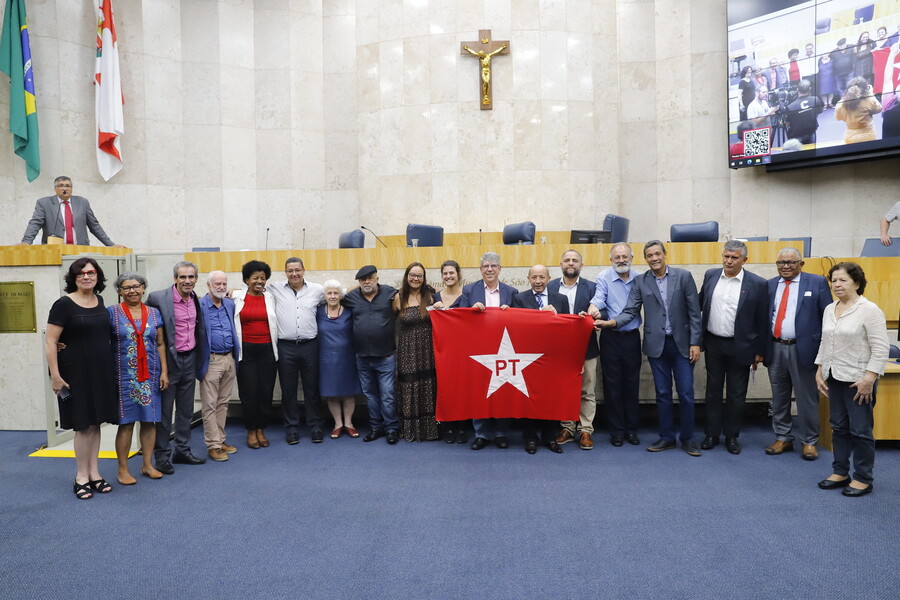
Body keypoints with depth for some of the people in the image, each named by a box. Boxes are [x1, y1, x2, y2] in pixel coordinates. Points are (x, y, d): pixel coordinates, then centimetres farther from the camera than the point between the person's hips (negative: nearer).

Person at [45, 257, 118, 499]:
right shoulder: (64, 304, -10)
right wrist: (55, 376, -16)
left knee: (95, 423, 10)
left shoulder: (100, 302, 8)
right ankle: (81, 477, 13)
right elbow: (49, 342, -11)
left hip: (101, 371, 5)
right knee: (83, 425, 0)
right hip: (76, 372, -5)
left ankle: (94, 473, 20)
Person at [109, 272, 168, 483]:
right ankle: (123, 469, 12)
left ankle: (148, 465, 20)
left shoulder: (154, 313, 8)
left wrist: (164, 371, 5)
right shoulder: (112, 313, -1)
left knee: (149, 420, 8)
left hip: (150, 375, 3)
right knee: (126, 421, 1)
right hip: (124, 376, -3)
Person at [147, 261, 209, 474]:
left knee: (186, 409, 14)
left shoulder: (195, 299, 5)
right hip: (169, 360, -6)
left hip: (190, 359, 6)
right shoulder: (158, 298, -14)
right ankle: (162, 455, 16)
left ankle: (182, 450, 27)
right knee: (164, 410, 4)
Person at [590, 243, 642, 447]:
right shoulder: (604, 277, -4)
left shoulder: (639, 279, 4)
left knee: (632, 384, 9)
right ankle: (617, 430, 15)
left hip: (632, 337, 2)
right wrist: (593, 309, -41)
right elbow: (598, 298, -19)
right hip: (611, 337, -2)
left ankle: (631, 429, 21)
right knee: (612, 385, 3)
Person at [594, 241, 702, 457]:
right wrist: (612, 322, -20)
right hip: (656, 345, 1)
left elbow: (694, 312, -2)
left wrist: (695, 343, -6)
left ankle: (688, 438, 17)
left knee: (686, 393, 2)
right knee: (663, 393, 9)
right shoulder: (641, 282, 3)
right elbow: (630, 311, -1)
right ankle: (667, 437, 20)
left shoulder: (683, 276, -1)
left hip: (681, 343, -1)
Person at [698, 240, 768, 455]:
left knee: (736, 394, 8)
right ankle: (712, 434, 24)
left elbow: (762, 321, -4)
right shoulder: (711, 276, 2)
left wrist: (760, 351, -3)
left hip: (740, 347, -3)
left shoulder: (757, 284, -8)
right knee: (713, 391, 12)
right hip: (713, 343, 3)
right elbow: (700, 304, 12)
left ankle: (732, 436, 22)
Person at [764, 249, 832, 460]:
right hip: (775, 349, 4)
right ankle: (783, 438, 25)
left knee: (807, 398, 5)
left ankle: (809, 441, 19)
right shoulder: (770, 285, 8)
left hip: (803, 349, -3)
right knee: (779, 397, 12)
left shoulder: (817, 283, -1)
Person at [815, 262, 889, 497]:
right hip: (834, 378, 7)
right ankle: (840, 472, 22)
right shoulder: (830, 309, 10)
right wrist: (820, 372, 13)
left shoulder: (869, 310, -11)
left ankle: (863, 479, 12)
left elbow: (880, 349, -14)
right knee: (839, 427, 13)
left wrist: (869, 379, -19)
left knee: (860, 430, 1)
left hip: (858, 380, -7)